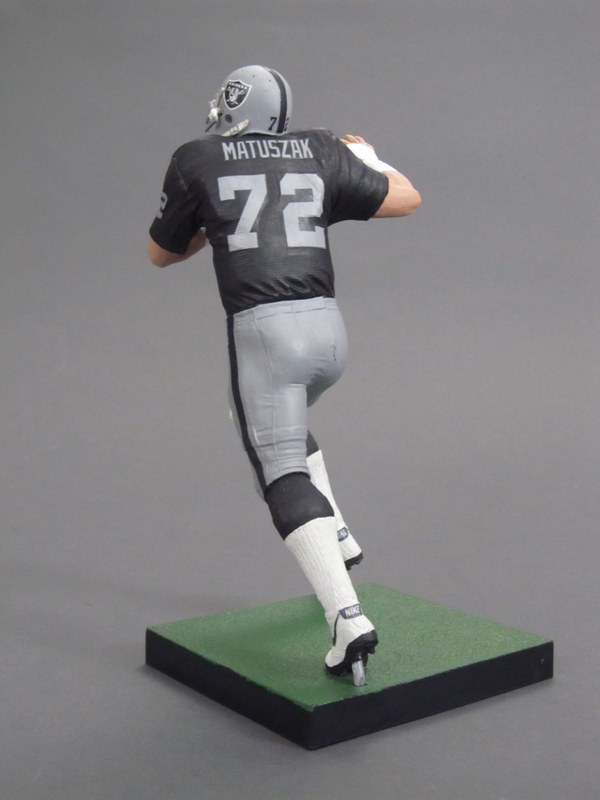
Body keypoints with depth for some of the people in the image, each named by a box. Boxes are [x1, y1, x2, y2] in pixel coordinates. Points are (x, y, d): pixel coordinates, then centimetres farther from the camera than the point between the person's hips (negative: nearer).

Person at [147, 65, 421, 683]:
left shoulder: (196, 161, 8)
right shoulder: (322, 152, 12)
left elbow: (161, 253, 18)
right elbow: (405, 199, 14)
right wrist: (367, 157, 32)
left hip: (263, 330, -5)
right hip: (328, 329, 5)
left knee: (284, 476, -5)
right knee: (278, 422, 33)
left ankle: (347, 617, -19)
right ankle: (336, 538, 30)